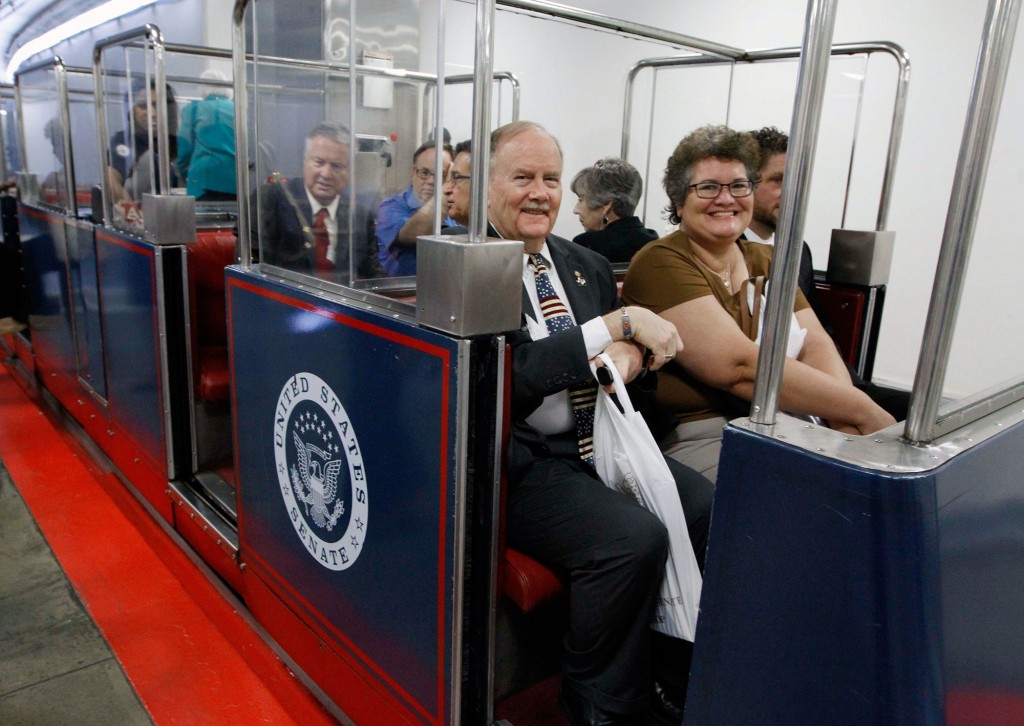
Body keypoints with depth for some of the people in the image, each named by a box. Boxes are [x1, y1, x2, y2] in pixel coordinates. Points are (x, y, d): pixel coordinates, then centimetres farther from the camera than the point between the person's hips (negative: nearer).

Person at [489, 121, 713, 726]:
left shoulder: (589, 265, 15)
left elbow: (638, 343, 16)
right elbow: (515, 377, -18)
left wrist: (629, 354, -9)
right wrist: (620, 322, -19)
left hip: (601, 444, 7)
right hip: (523, 465, -6)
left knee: (714, 513, -13)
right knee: (635, 538, -27)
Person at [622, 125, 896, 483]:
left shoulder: (767, 261, 15)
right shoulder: (660, 264, -9)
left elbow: (815, 344, 0)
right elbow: (740, 366, -21)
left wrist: (845, 418, -19)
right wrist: (862, 411, -18)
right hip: (695, 436, -6)